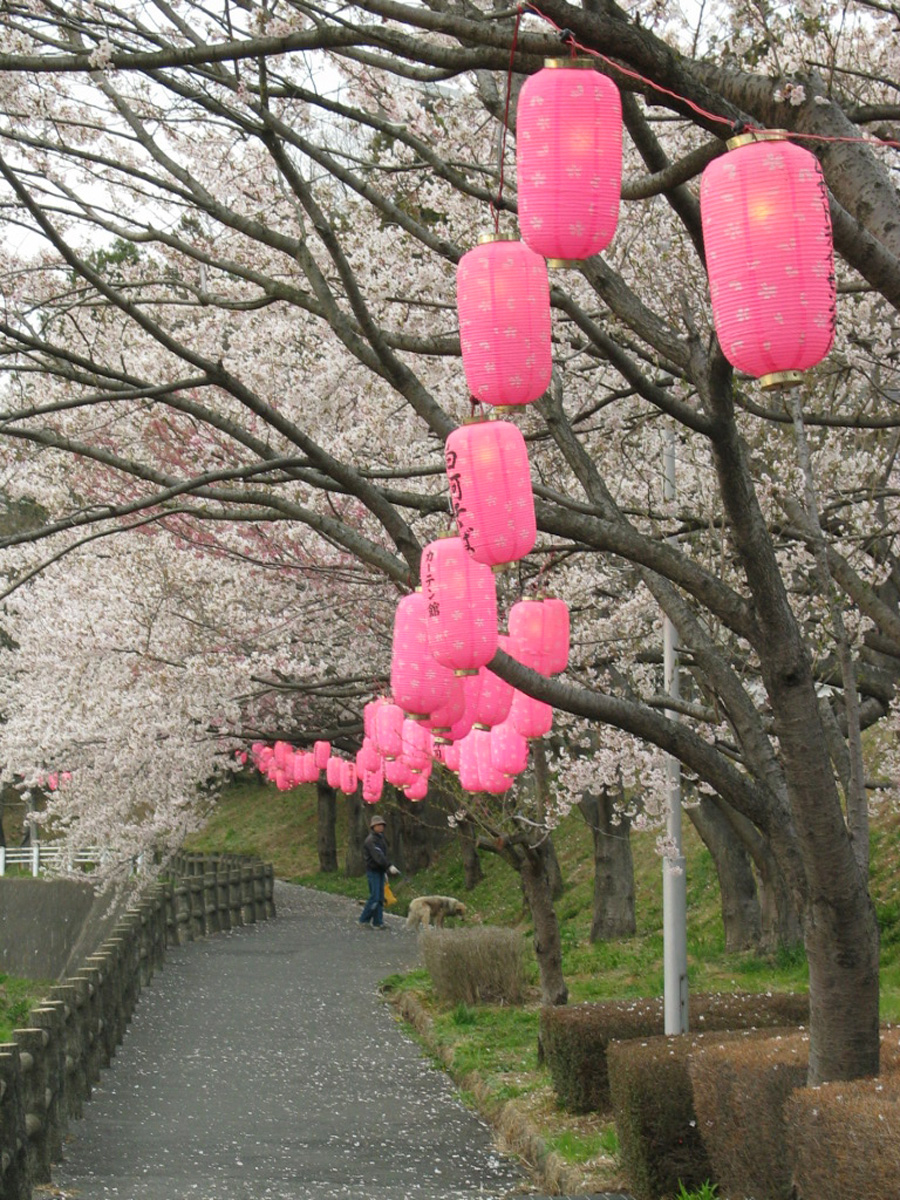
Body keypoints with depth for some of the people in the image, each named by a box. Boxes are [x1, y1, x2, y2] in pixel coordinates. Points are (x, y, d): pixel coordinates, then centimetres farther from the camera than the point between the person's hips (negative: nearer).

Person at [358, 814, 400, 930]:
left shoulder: (380, 838, 16)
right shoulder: (371, 840, -15)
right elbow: (378, 856, -27)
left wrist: (385, 871, 22)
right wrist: (390, 866, -37)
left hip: (380, 871, 9)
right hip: (373, 871, -9)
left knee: (380, 898, 7)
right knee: (375, 897, -11)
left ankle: (378, 922, 9)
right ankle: (363, 920, -2)